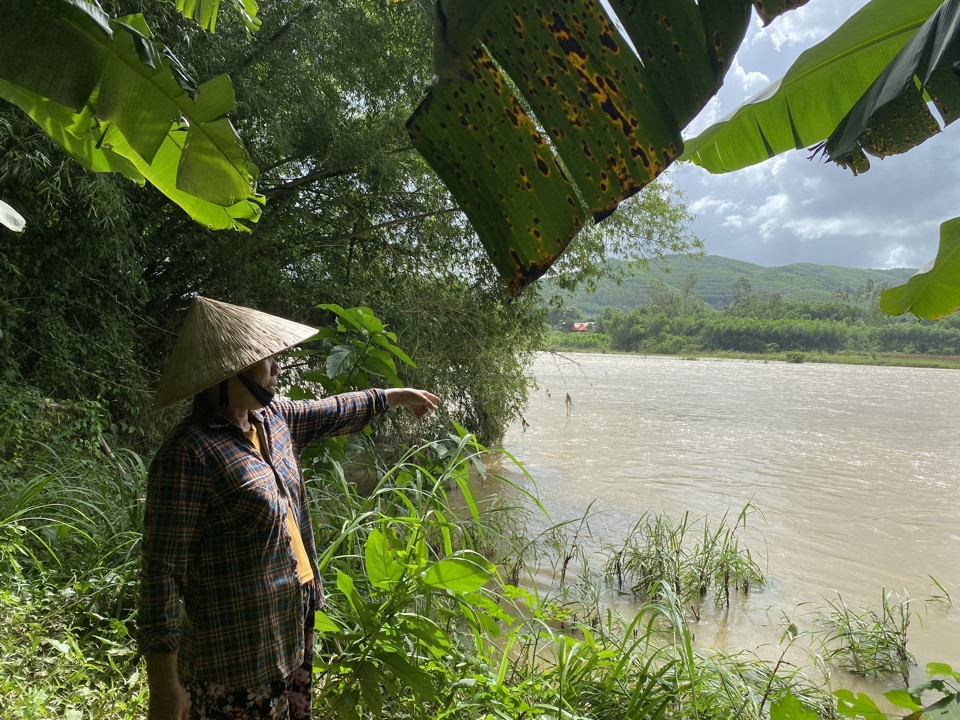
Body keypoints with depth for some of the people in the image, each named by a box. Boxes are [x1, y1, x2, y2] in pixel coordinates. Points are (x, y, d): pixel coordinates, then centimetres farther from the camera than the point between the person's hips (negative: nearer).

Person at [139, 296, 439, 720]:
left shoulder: (271, 417, 1)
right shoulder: (189, 453, -23)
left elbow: (331, 413, 20)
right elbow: (162, 571, -22)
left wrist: (394, 396, 31)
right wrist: (164, 684, -21)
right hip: (239, 653, -8)